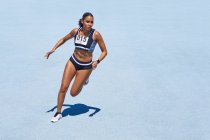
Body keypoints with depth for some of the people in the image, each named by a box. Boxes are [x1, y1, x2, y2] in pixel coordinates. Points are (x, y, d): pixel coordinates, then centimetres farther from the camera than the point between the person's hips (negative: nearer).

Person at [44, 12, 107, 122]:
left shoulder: (95, 34, -17)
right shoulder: (76, 31, -6)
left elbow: (104, 51, -9)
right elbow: (64, 39, 13)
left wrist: (97, 61, -26)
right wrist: (53, 49, 2)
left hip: (86, 66, -3)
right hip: (73, 61, 3)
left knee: (73, 93, 1)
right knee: (63, 87, -5)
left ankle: (84, 80, 32)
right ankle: (58, 113, 13)